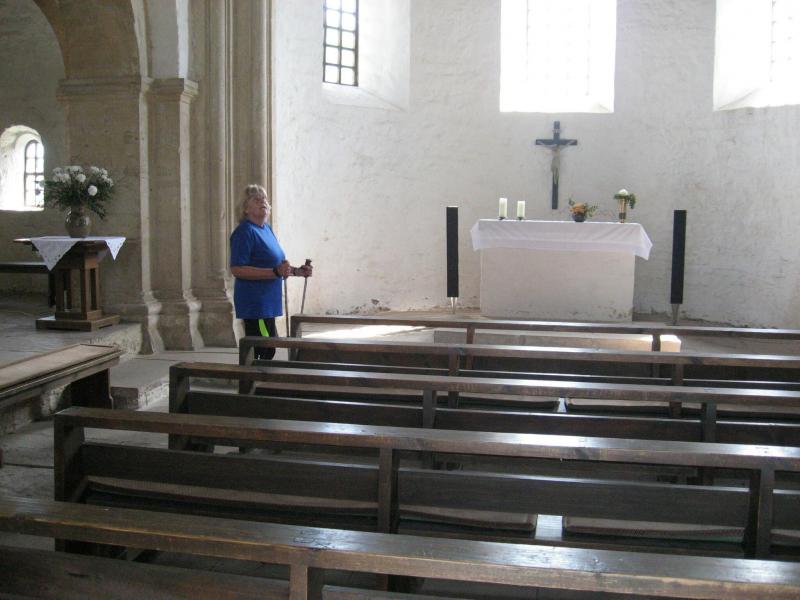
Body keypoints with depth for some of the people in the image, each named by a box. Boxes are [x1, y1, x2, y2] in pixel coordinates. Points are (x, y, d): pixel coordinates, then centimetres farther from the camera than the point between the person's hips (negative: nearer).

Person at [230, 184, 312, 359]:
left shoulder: (267, 228, 14)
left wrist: (296, 271, 10)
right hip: (255, 303, -9)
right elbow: (237, 269, -22)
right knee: (266, 351, -9)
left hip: (267, 302, 9)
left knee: (269, 348, 14)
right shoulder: (245, 232, -13)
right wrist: (275, 272, -26)